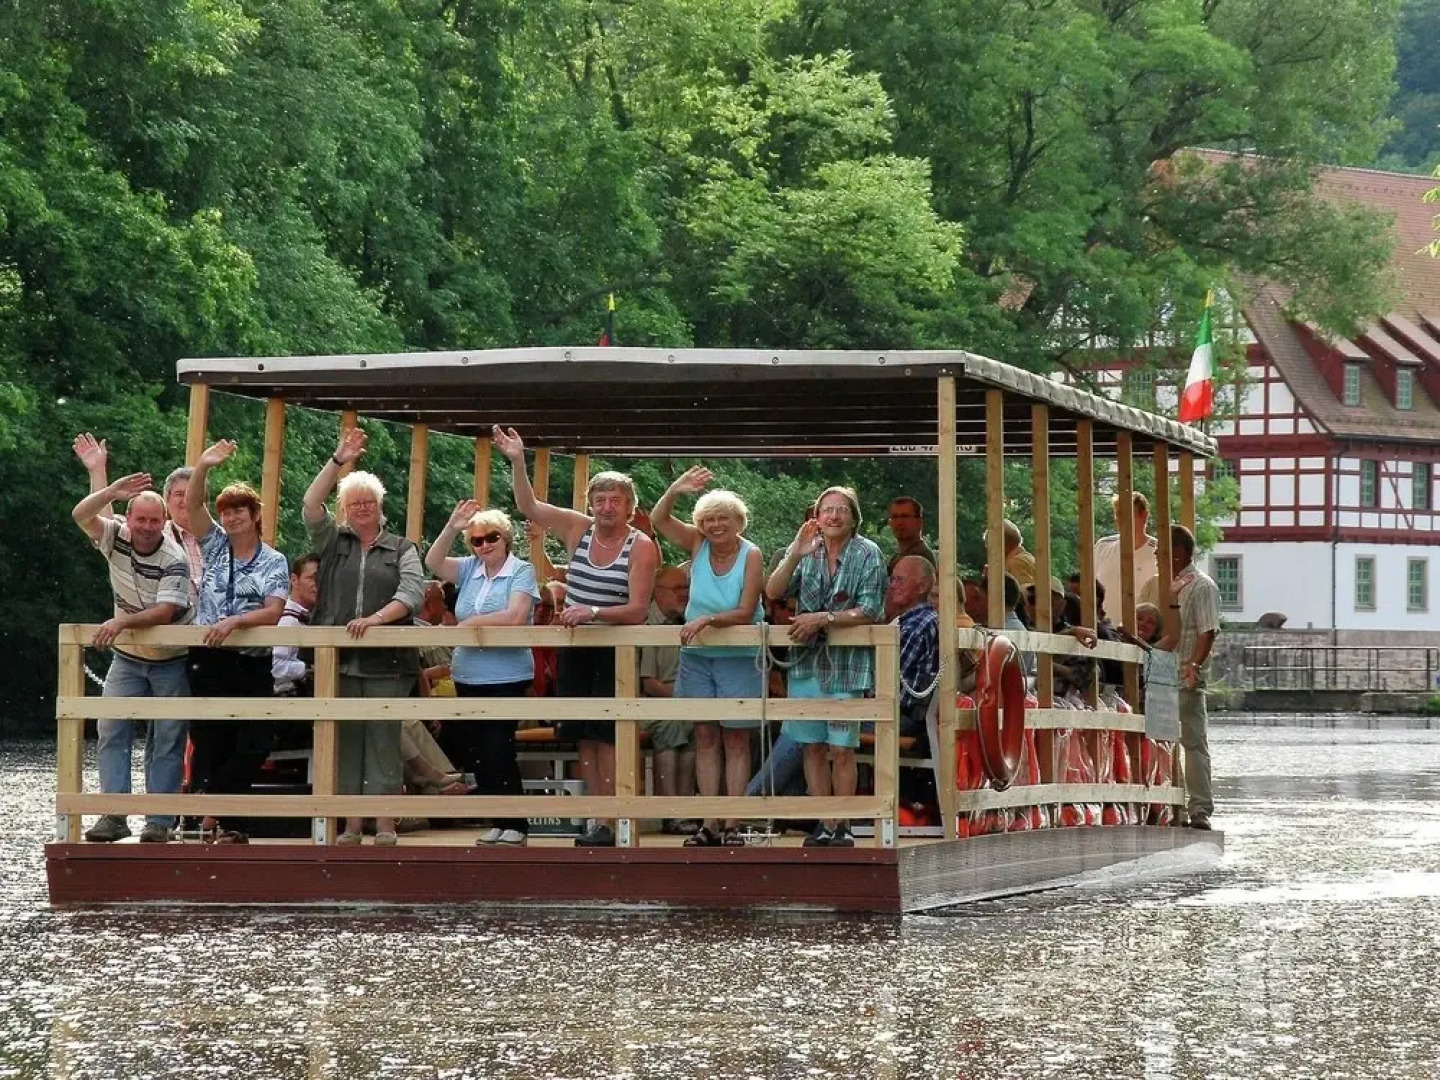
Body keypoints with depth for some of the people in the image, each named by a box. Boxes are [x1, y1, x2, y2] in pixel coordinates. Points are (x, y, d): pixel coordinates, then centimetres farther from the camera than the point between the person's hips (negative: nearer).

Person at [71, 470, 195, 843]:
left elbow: (164, 612, -28)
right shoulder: (116, 537, -7)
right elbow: (80, 514, -18)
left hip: (170, 661, -4)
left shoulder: (174, 560, -20)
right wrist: (112, 491, -32)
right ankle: (114, 816, -8)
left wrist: (121, 621, -39)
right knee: (111, 731, -6)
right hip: (127, 658, 4)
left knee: (167, 741, -1)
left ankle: (159, 822, 0)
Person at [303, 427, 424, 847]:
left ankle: (385, 826, 1)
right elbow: (311, 505, 0)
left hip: (386, 664, -2)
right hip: (339, 662, 2)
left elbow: (412, 593, -3)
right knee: (345, 743, 3)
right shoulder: (333, 543, 14)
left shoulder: (401, 549, 10)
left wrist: (376, 617, -18)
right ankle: (351, 825, 7)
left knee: (384, 741, -2)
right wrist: (338, 461, -6)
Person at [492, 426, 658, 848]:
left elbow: (637, 611, -14)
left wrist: (593, 612, -27)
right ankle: (597, 820, 7)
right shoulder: (578, 529, 5)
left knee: (606, 736, -12)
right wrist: (517, 462, -8)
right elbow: (528, 507, 5)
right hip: (575, 650, 5)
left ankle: (614, 823, -11)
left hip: (615, 652, -5)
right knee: (585, 738, 4)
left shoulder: (641, 547, -9)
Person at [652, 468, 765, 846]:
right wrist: (675, 490, -26)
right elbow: (659, 519, -9)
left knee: (736, 740, 1)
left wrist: (708, 620, -29)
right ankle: (710, 824, 6)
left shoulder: (751, 556, -11)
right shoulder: (698, 544, -1)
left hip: (738, 656, -4)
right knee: (705, 737, 4)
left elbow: (746, 612, -16)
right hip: (696, 655, 4)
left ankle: (733, 825, 1)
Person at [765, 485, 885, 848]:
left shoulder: (867, 555, -2)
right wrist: (795, 555, -17)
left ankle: (843, 827, 3)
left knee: (842, 749, -3)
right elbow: (773, 592, -3)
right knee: (812, 747, 4)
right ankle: (824, 827, 10)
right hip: (808, 663, 4)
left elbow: (869, 612, -9)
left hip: (847, 664, -4)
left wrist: (823, 619, -17)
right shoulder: (807, 552, 8)